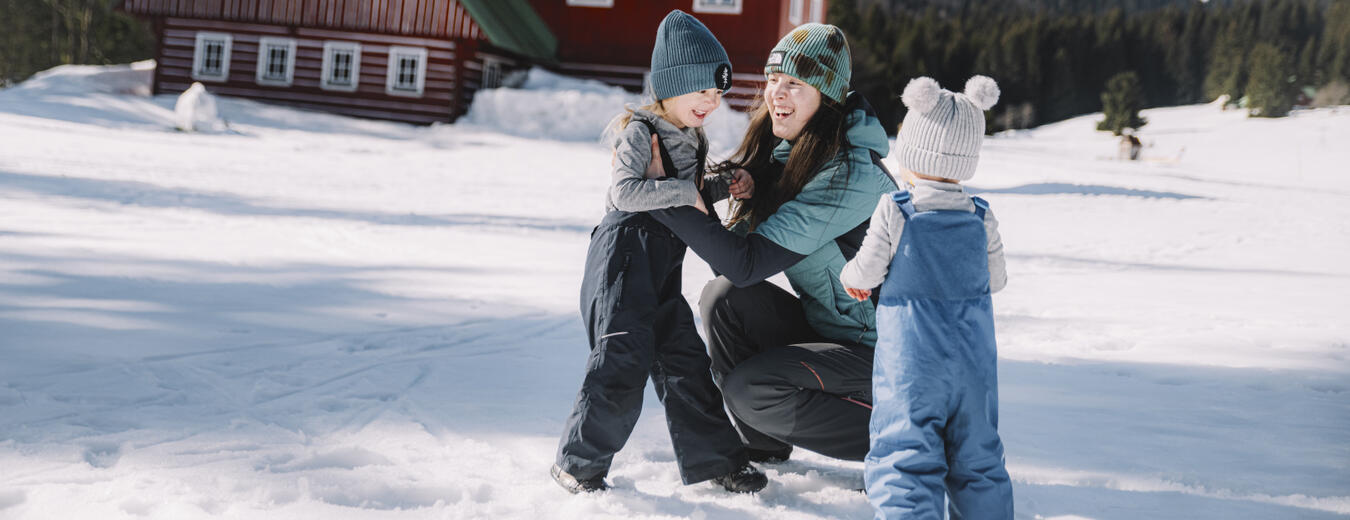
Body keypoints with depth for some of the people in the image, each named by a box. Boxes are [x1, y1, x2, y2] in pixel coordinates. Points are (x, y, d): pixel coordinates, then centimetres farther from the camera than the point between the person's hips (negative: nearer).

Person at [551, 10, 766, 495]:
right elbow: (628, 193, -22)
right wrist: (692, 190, -21)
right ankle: (578, 464, -2)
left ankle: (715, 458, 18)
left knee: (684, 356, 10)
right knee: (625, 357, -13)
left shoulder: (692, 137, 17)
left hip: (664, 260, 8)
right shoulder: (640, 131, -9)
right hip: (626, 249, -8)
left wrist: (723, 188, 8)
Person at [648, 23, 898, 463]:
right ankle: (763, 444, 7)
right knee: (723, 297, -9)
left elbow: (746, 263, -29)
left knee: (747, 388, -19)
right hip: (822, 325, 8)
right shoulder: (788, 150, 1)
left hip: (878, 349, -8)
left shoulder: (851, 175, -27)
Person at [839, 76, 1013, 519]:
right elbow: (996, 279, 10)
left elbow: (867, 273, -4)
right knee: (977, 457, 16)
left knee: (904, 456, -3)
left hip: (911, 362, -4)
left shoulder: (894, 212, -9)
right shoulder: (982, 219, 1)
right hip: (975, 364, 4)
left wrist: (849, 276, 19)